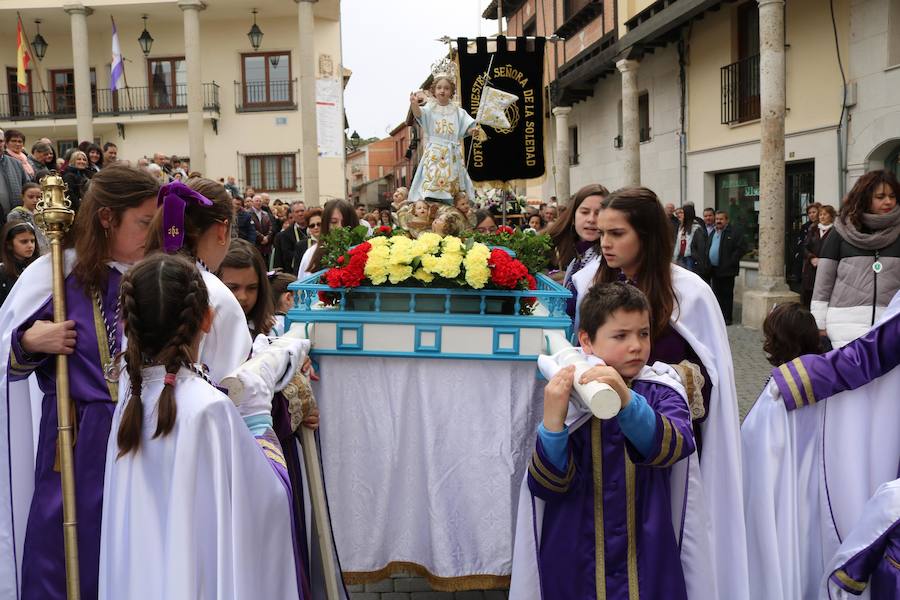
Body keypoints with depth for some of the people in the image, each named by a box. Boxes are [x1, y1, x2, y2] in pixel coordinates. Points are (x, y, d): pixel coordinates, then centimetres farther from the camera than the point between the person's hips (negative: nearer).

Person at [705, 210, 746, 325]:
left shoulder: (734, 233, -6)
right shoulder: (712, 233, 16)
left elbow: (741, 249, -12)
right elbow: (707, 248, 21)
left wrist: (730, 262, -16)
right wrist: (707, 263, 9)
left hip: (726, 270, -7)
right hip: (714, 269, 7)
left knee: (727, 294, -1)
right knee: (717, 293, 11)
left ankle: (727, 317, 4)